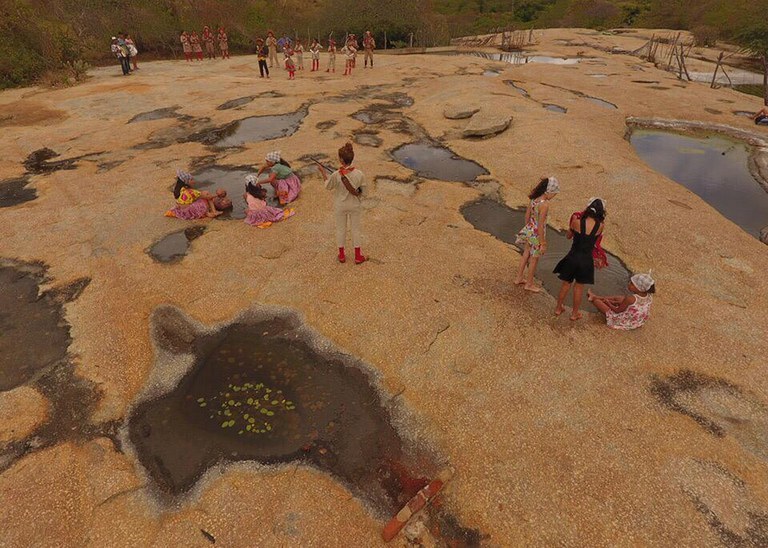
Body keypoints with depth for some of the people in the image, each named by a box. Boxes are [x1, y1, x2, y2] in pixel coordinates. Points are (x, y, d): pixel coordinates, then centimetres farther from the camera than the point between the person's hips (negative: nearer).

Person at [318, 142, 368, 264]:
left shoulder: (336, 175, -23)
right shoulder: (359, 174, -20)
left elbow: (328, 186, -4)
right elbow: (362, 190, -8)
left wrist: (323, 173, 7)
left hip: (340, 206, 0)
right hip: (355, 205, 1)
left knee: (341, 229, 18)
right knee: (355, 229, 16)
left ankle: (342, 255, 32)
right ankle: (358, 256, 26)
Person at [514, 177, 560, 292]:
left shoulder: (534, 198, -4)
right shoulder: (545, 204, -27)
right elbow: (540, 225, -25)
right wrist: (543, 243, -17)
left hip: (529, 230, 8)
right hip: (537, 234, -7)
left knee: (526, 254, 25)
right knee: (534, 259, 12)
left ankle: (519, 278, 41)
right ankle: (529, 284, 30)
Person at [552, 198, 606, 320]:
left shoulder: (577, 222, -15)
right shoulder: (600, 226, -12)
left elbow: (568, 236, 2)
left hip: (572, 258, 0)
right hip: (586, 260, 0)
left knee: (566, 284, 18)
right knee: (579, 287, 17)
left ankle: (558, 308, 34)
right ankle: (575, 313, 31)